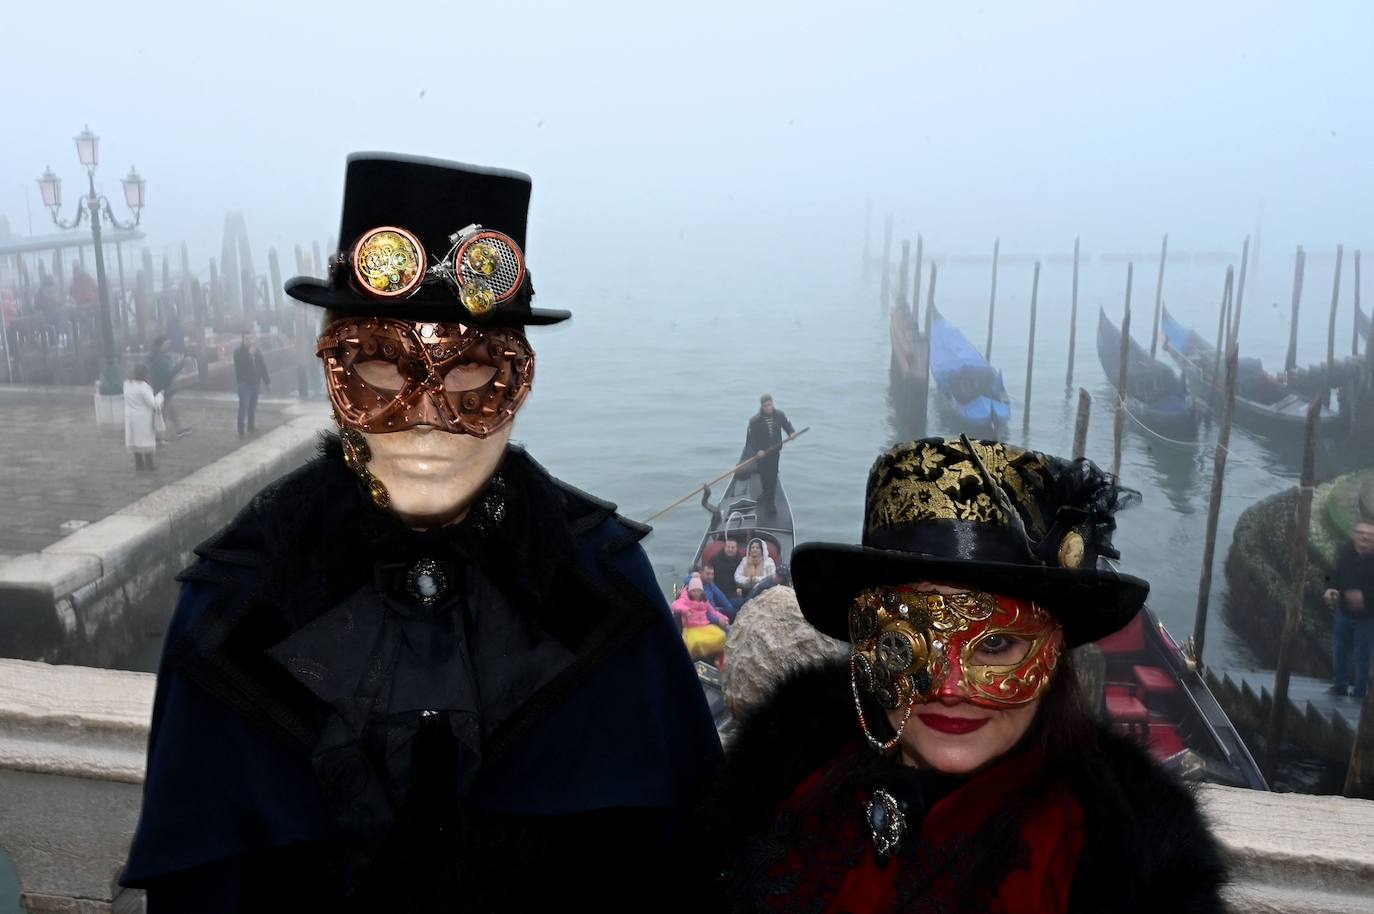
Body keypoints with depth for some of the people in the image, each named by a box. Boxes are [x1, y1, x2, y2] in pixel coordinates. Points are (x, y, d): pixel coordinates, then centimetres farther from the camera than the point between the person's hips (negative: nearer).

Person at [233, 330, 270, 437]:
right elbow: (240, 363, -23)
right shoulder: (238, 352, -6)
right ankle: (241, 430, -9)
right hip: (244, 383, -4)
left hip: (255, 382, 4)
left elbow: (262, 367, 11)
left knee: (253, 406, 10)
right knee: (244, 406, -11)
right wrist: (249, 354, -27)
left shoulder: (257, 351, 6)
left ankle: (250, 427, 23)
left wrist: (267, 381, 11)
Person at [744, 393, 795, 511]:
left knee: (772, 476, 0)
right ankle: (767, 495, 39)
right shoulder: (755, 421, -18)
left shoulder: (780, 415, -9)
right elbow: (751, 438, -15)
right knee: (764, 475, 14)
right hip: (761, 453, -1)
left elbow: (787, 425, 6)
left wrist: (792, 432, -16)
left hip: (775, 451, 1)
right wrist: (757, 450, -27)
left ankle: (769, 500, 10)